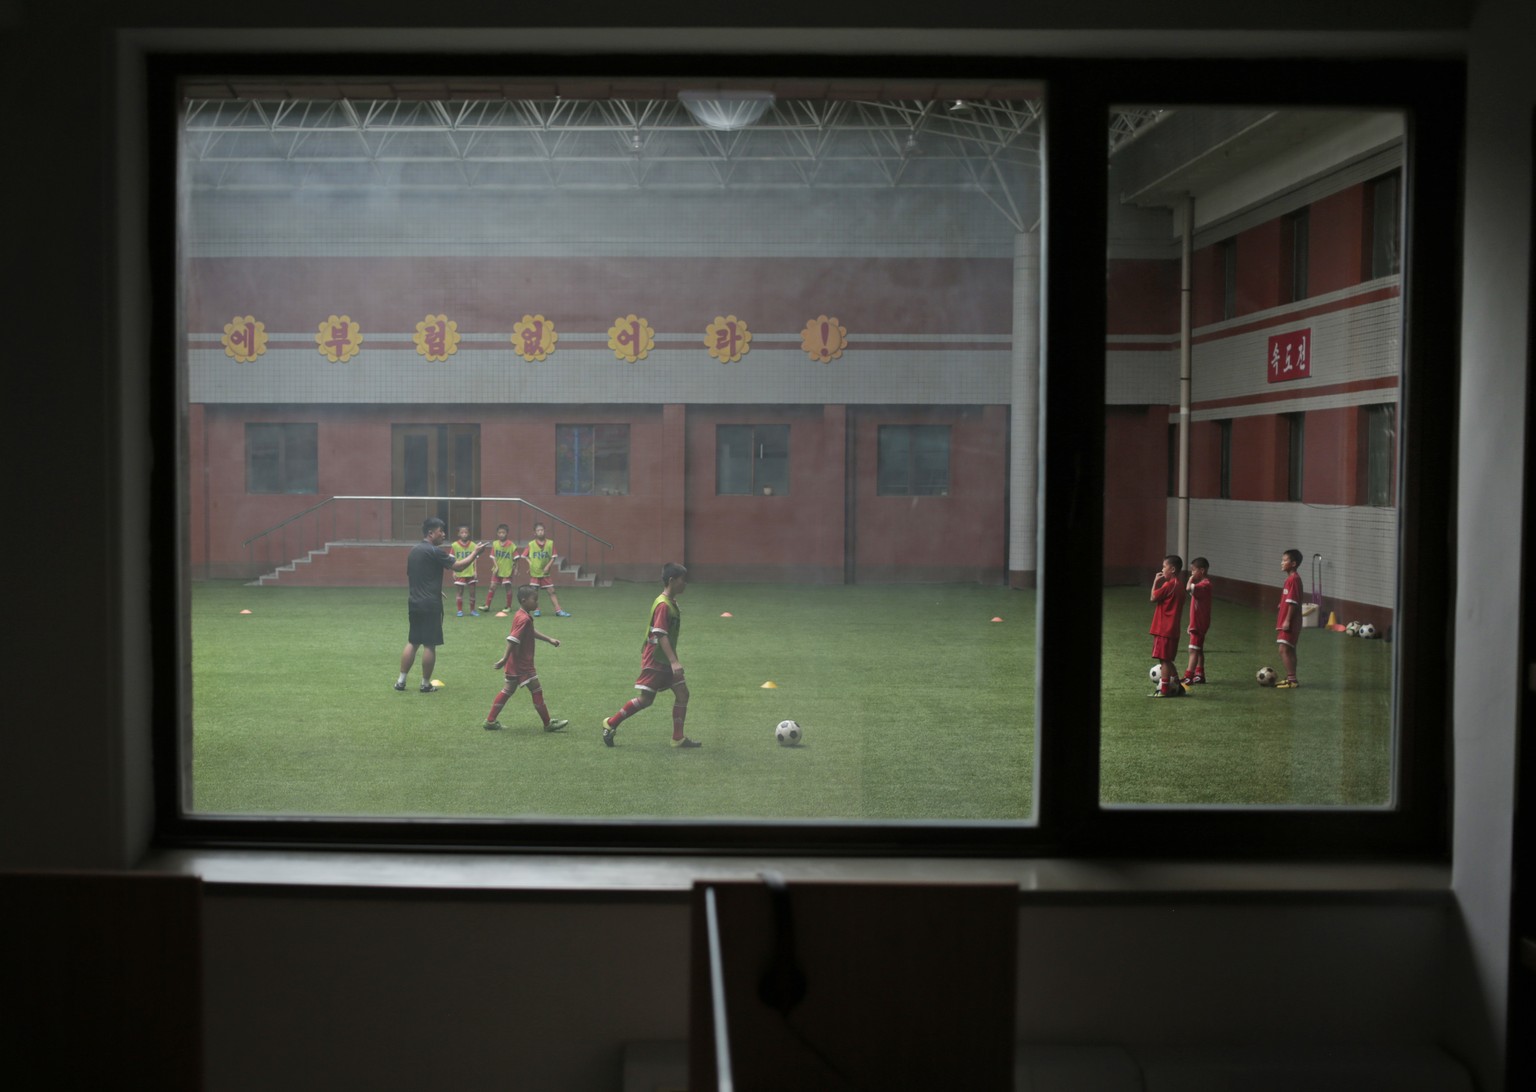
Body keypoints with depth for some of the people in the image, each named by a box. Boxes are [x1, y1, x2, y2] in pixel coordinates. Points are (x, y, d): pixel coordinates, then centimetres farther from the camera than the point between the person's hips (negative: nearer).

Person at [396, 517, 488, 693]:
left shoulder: (414, 550, 12)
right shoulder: (434, 551, -14)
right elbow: (458, 566, -15)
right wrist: (476, 552, -6)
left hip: (414, 603, 8)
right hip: (430, 605, -8)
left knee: (412, 642, 13)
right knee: (429, 645, 0)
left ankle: (401, 681, 13)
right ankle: (425, 684, 6)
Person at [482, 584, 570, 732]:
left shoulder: (521, 615, 9)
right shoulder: (524, 619, -23)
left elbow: (532, 632, 25)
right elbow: (512, 640, -28)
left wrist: (549, 639, 24)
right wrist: (505, 659, -28)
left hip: (514, 664, 10)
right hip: (522, 664, -10)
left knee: (508, 690, 16)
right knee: (536, 691, -1)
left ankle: (490, 721, 18)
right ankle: (548, 724, 7)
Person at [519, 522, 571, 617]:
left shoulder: (550, 543, -3)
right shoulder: (531, 544, -4)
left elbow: (553, 557, 0)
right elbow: (523, 556, 3)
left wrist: (548, 566, -12)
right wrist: (530, 563, -9)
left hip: (545, 573, 0)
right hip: (534, 572, 0)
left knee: (551, 591, 0)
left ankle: (558, 611, 1)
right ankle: (536, 610, 11)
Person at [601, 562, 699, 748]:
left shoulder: (672, 603, 9)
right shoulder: (663, 605, -20)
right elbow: (661, 635, -26)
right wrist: (674, 662, -31)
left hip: (666, 661, 9)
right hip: (655, 660, -9)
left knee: (682, 693, 2)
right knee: (645, 699, -4)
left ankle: (678, 738, 6)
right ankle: (611, 723, 11)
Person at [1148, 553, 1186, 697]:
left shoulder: (1169, 584, -16)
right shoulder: (1179, 585, 13)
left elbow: (1153, 598, -10)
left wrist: (1156, 581, -3)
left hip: (1164, 630, -9)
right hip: (1173, 629, 9)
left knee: (1164, 660, -4)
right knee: (1167, 660, 16)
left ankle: (1163, 690, -1)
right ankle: (1176, 686, 19)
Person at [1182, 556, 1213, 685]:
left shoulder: (1205, 584, -18)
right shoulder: (1202, 583, 15)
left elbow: (1189, 589, -39)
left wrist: (1191, 580, -18)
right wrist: (1191, 623, 22)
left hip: (1199, 623, -11)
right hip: (1197, 623, 11)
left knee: (1194, 650, -12)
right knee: (1198, 650, 17)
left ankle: (1188, 677, -15)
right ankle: (1200, 674, 25)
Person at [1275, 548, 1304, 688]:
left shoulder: (1293, 579, -17)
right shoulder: (1291, 578, 15)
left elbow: (1292, 602, -21)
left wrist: (1287, 621, -21)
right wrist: (1281, 620, 22)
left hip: (1289, 622, -10)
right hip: (1287, 622, 10)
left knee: (1284, 650, -12)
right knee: (1289, 650, 14)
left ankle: (1292, 679, -13)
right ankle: (1290, 678, 20)